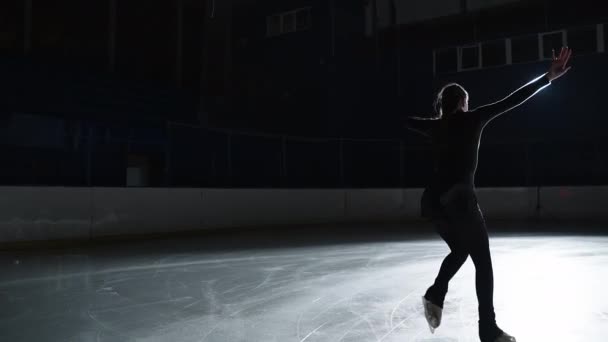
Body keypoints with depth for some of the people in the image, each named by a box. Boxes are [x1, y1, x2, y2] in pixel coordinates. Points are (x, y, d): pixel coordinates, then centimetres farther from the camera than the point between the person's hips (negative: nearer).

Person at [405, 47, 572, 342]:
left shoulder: (436, 126, 12)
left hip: (432, 200, 6)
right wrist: (549, 76, 0)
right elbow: (512, 100, -4)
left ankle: (434, 296, 3)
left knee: (459, 251, 25)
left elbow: (406, 121, 28)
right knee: (482, 261, 6)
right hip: (458, 199, -6)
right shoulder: (471, 119, -1)